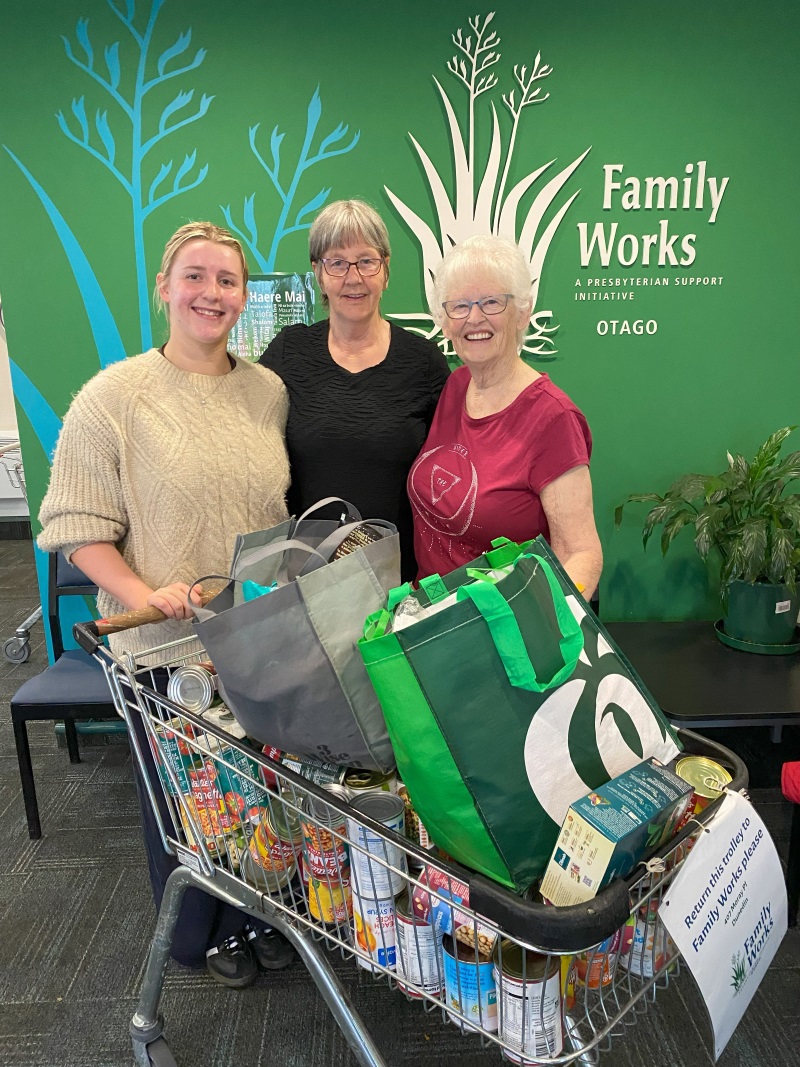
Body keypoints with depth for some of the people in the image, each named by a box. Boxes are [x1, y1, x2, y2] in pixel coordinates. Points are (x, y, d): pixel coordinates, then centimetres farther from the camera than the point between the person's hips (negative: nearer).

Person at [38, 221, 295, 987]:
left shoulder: (269, 391, 4)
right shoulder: (113, 397, -9)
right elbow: (79, 527, -9)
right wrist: (144, 596, -23)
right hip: (165, 646, -3)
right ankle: (205, 934, 42)